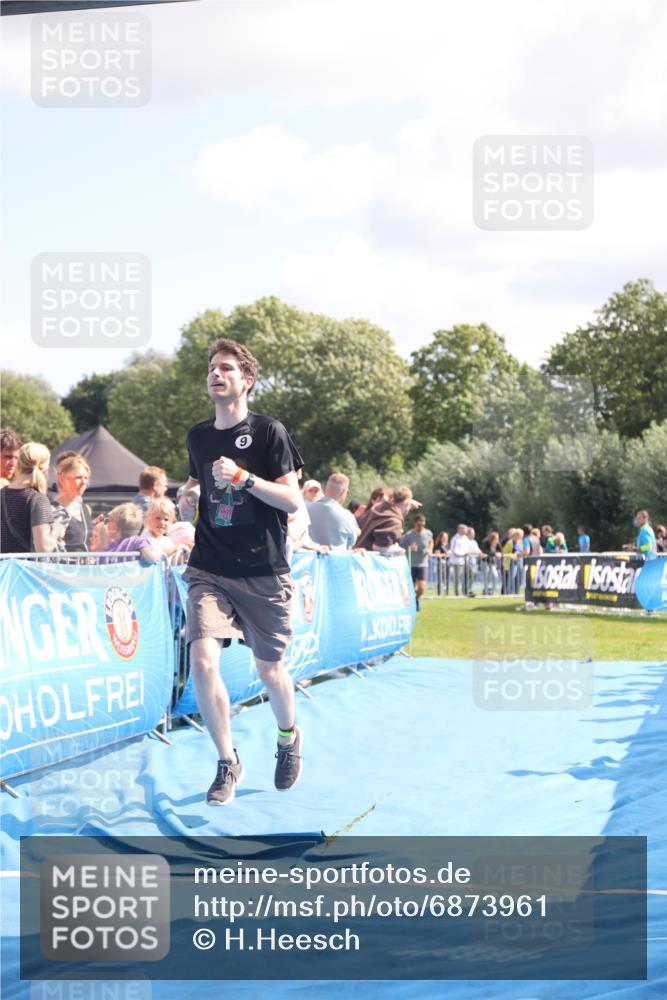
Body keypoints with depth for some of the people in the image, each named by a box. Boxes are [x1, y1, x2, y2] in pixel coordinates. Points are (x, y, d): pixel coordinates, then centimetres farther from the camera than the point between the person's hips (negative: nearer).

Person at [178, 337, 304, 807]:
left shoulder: (268, 431, -6)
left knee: (269, 668, 9)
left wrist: (244, 478, -22)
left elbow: (294, 500, -10)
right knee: (203, 659, -17)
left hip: (264, 573, -3)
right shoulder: (198, 436, 7)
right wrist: (189, 495, 3)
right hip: (210, 570, 3)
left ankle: (289, 737, 42)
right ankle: (228, 763, 0)